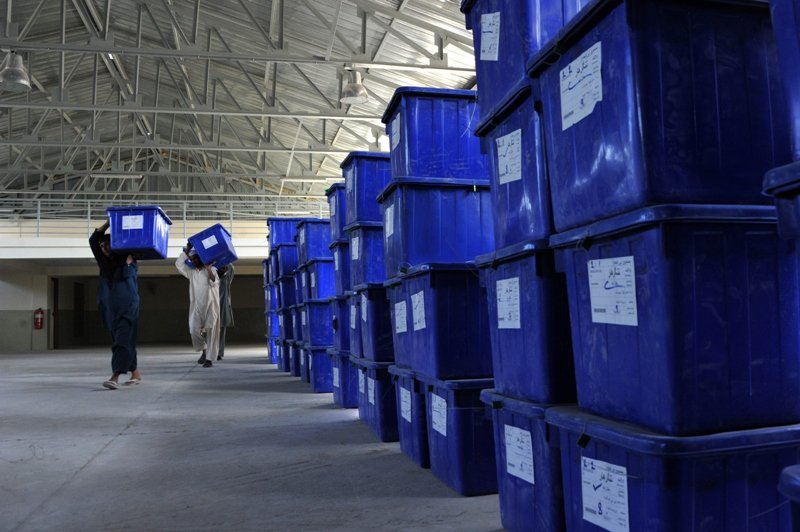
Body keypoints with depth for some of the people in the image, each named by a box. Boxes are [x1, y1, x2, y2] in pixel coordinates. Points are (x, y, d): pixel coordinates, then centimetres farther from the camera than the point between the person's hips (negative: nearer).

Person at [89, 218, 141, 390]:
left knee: (122, 341, -12)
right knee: (123, 341, 10)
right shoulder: (104, 262, 14)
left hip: (127, 307, -6)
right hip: (110, 308, 6)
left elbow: (125, 273, -13)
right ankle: (136, 373, 20)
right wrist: (108, 222, 2)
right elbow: (93, 240, 9)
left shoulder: (128, 260, 4)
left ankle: (115, 377, -21)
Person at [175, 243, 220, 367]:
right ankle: (204, 350, 19)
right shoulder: (191, 271, 13)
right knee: (194, 330, -6)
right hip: (196, 307, 3)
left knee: (211, 332, -5)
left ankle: (209, 358, -2)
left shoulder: (211, 270, 3)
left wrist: (208, 269, -20)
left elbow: (215, 283, -12)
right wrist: (186, 250, 2)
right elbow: (179, 264, 4)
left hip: (211, 305, -3)